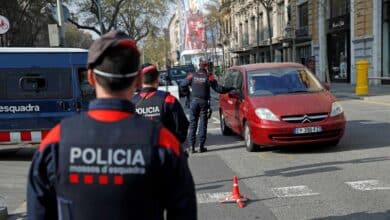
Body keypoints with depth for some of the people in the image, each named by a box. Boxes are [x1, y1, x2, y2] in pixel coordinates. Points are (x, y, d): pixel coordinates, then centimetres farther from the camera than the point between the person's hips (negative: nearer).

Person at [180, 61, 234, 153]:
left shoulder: (192, 76, 1)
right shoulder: (208, 77, -4)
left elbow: (182, 84, 5)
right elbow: (218, 88, -6)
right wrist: (230, 89, 5)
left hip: (194, 101, 2)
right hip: (204, 102, -2)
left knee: (192, 124, 6)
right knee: (203, 124, 6)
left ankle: (192, 146, 3)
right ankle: (201, 146, 6)